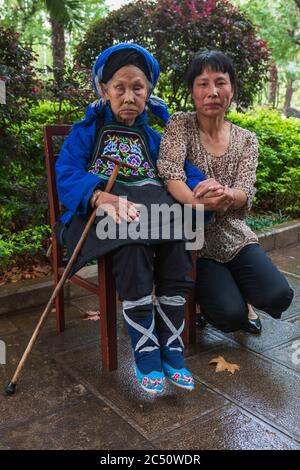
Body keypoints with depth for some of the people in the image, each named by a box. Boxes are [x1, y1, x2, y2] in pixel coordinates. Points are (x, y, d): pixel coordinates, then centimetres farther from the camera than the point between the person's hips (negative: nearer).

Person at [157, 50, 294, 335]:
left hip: (234, 236, 4)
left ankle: (237, 292, 19)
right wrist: (198, 201, -41)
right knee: (230, 316, -18)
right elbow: (171, 175, -20)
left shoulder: (246, 140, 4)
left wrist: (225, 194, -36)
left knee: (278, 296, -15)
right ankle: (207, 293, 18)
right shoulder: (180, 124, -5)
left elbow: (245, 194, -10)